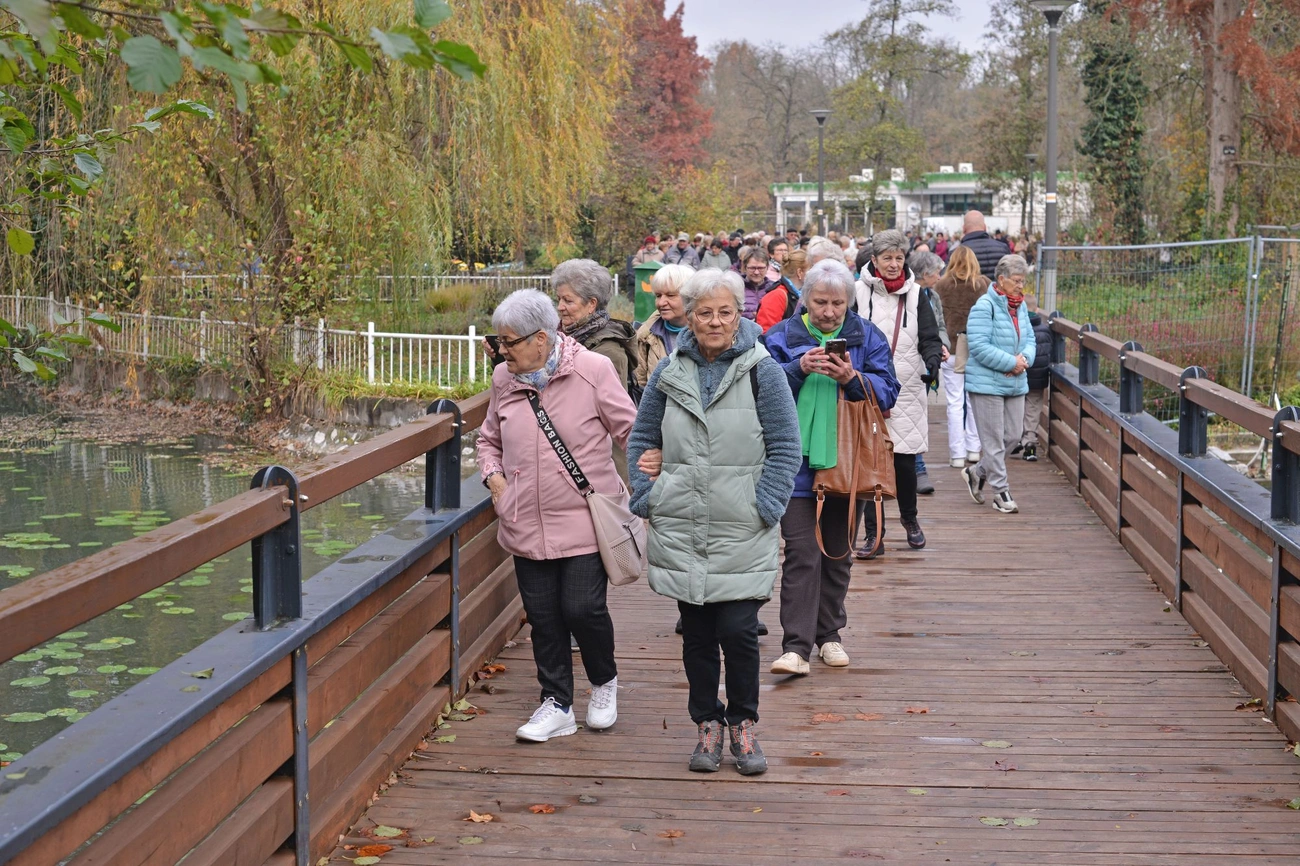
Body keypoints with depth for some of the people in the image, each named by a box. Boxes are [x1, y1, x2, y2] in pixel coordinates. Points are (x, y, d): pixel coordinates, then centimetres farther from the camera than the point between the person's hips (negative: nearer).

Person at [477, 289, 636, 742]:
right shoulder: (503, 378, 5)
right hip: (527, 525, 4)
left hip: (585, 521, -4)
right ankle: (557, 705, 21)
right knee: (543, 616, 7)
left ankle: (605, 682, 22)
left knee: (583, 608, -8)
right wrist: (494, 477, 4)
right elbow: (489, 438, 21)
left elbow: (631, 432, -1)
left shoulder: (593, 370, -9)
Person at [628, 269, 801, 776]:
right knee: (696, 633, 8)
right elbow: (642, 440, 16)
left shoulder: (762, 371, -1)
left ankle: (743, 725, 15)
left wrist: (764, 507, -8)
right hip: (679, 530, 3)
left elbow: (785, 448, -1)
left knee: (738, 631, -4)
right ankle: (707, 725, 22)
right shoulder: (669, 373, 8)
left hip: (742, 533, -3)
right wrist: (647, 498, 5)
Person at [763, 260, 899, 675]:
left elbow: (888, 391, -3)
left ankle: (829, 635, 28)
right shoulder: (783, 337, 1)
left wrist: (852, 378, -20)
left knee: (838, 554, 14)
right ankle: (796, 646, -10)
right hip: (797, 461, -2)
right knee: (802, 554, -10)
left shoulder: (867, 337, 4)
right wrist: (799, 369, -22)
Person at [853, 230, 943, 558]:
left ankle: (910, 519, 30)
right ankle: (873, 534, 6)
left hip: (907, 391, 1)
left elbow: (930, 337, 5)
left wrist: (933, 359, -16)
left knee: (905, 461, 4)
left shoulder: (915, 295, 7)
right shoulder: (859, 292, 1)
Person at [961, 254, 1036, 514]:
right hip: (987, 383, -8)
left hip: (1015, 383, 8)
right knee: (994, 440, -1)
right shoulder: (984, 307, -14)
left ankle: (977, 472, 29)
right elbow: (979, 346, -21)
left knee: (1012, 436, 11)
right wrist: (1010, 362, -19)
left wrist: (1025, 358, -6)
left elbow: (1029, 339, 16)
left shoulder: (1020, 306, 11)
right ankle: (1000, 492, 8)